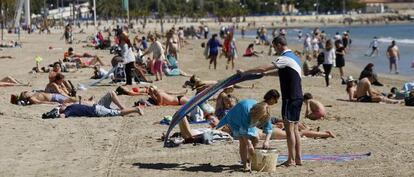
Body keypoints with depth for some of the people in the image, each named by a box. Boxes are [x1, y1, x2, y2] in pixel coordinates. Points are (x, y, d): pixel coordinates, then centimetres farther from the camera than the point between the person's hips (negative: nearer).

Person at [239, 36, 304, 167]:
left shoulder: (285, 58, -15)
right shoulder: (294, 57, 15)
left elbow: (263, 68, -20)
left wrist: (245, 72, -13)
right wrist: (268, 73, 32)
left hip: (290, 98, -9)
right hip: (298, 97, 9)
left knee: (290, 129, -5)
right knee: (295, 129, 12)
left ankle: (291, 160, -2)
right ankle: (298, 158, 13)